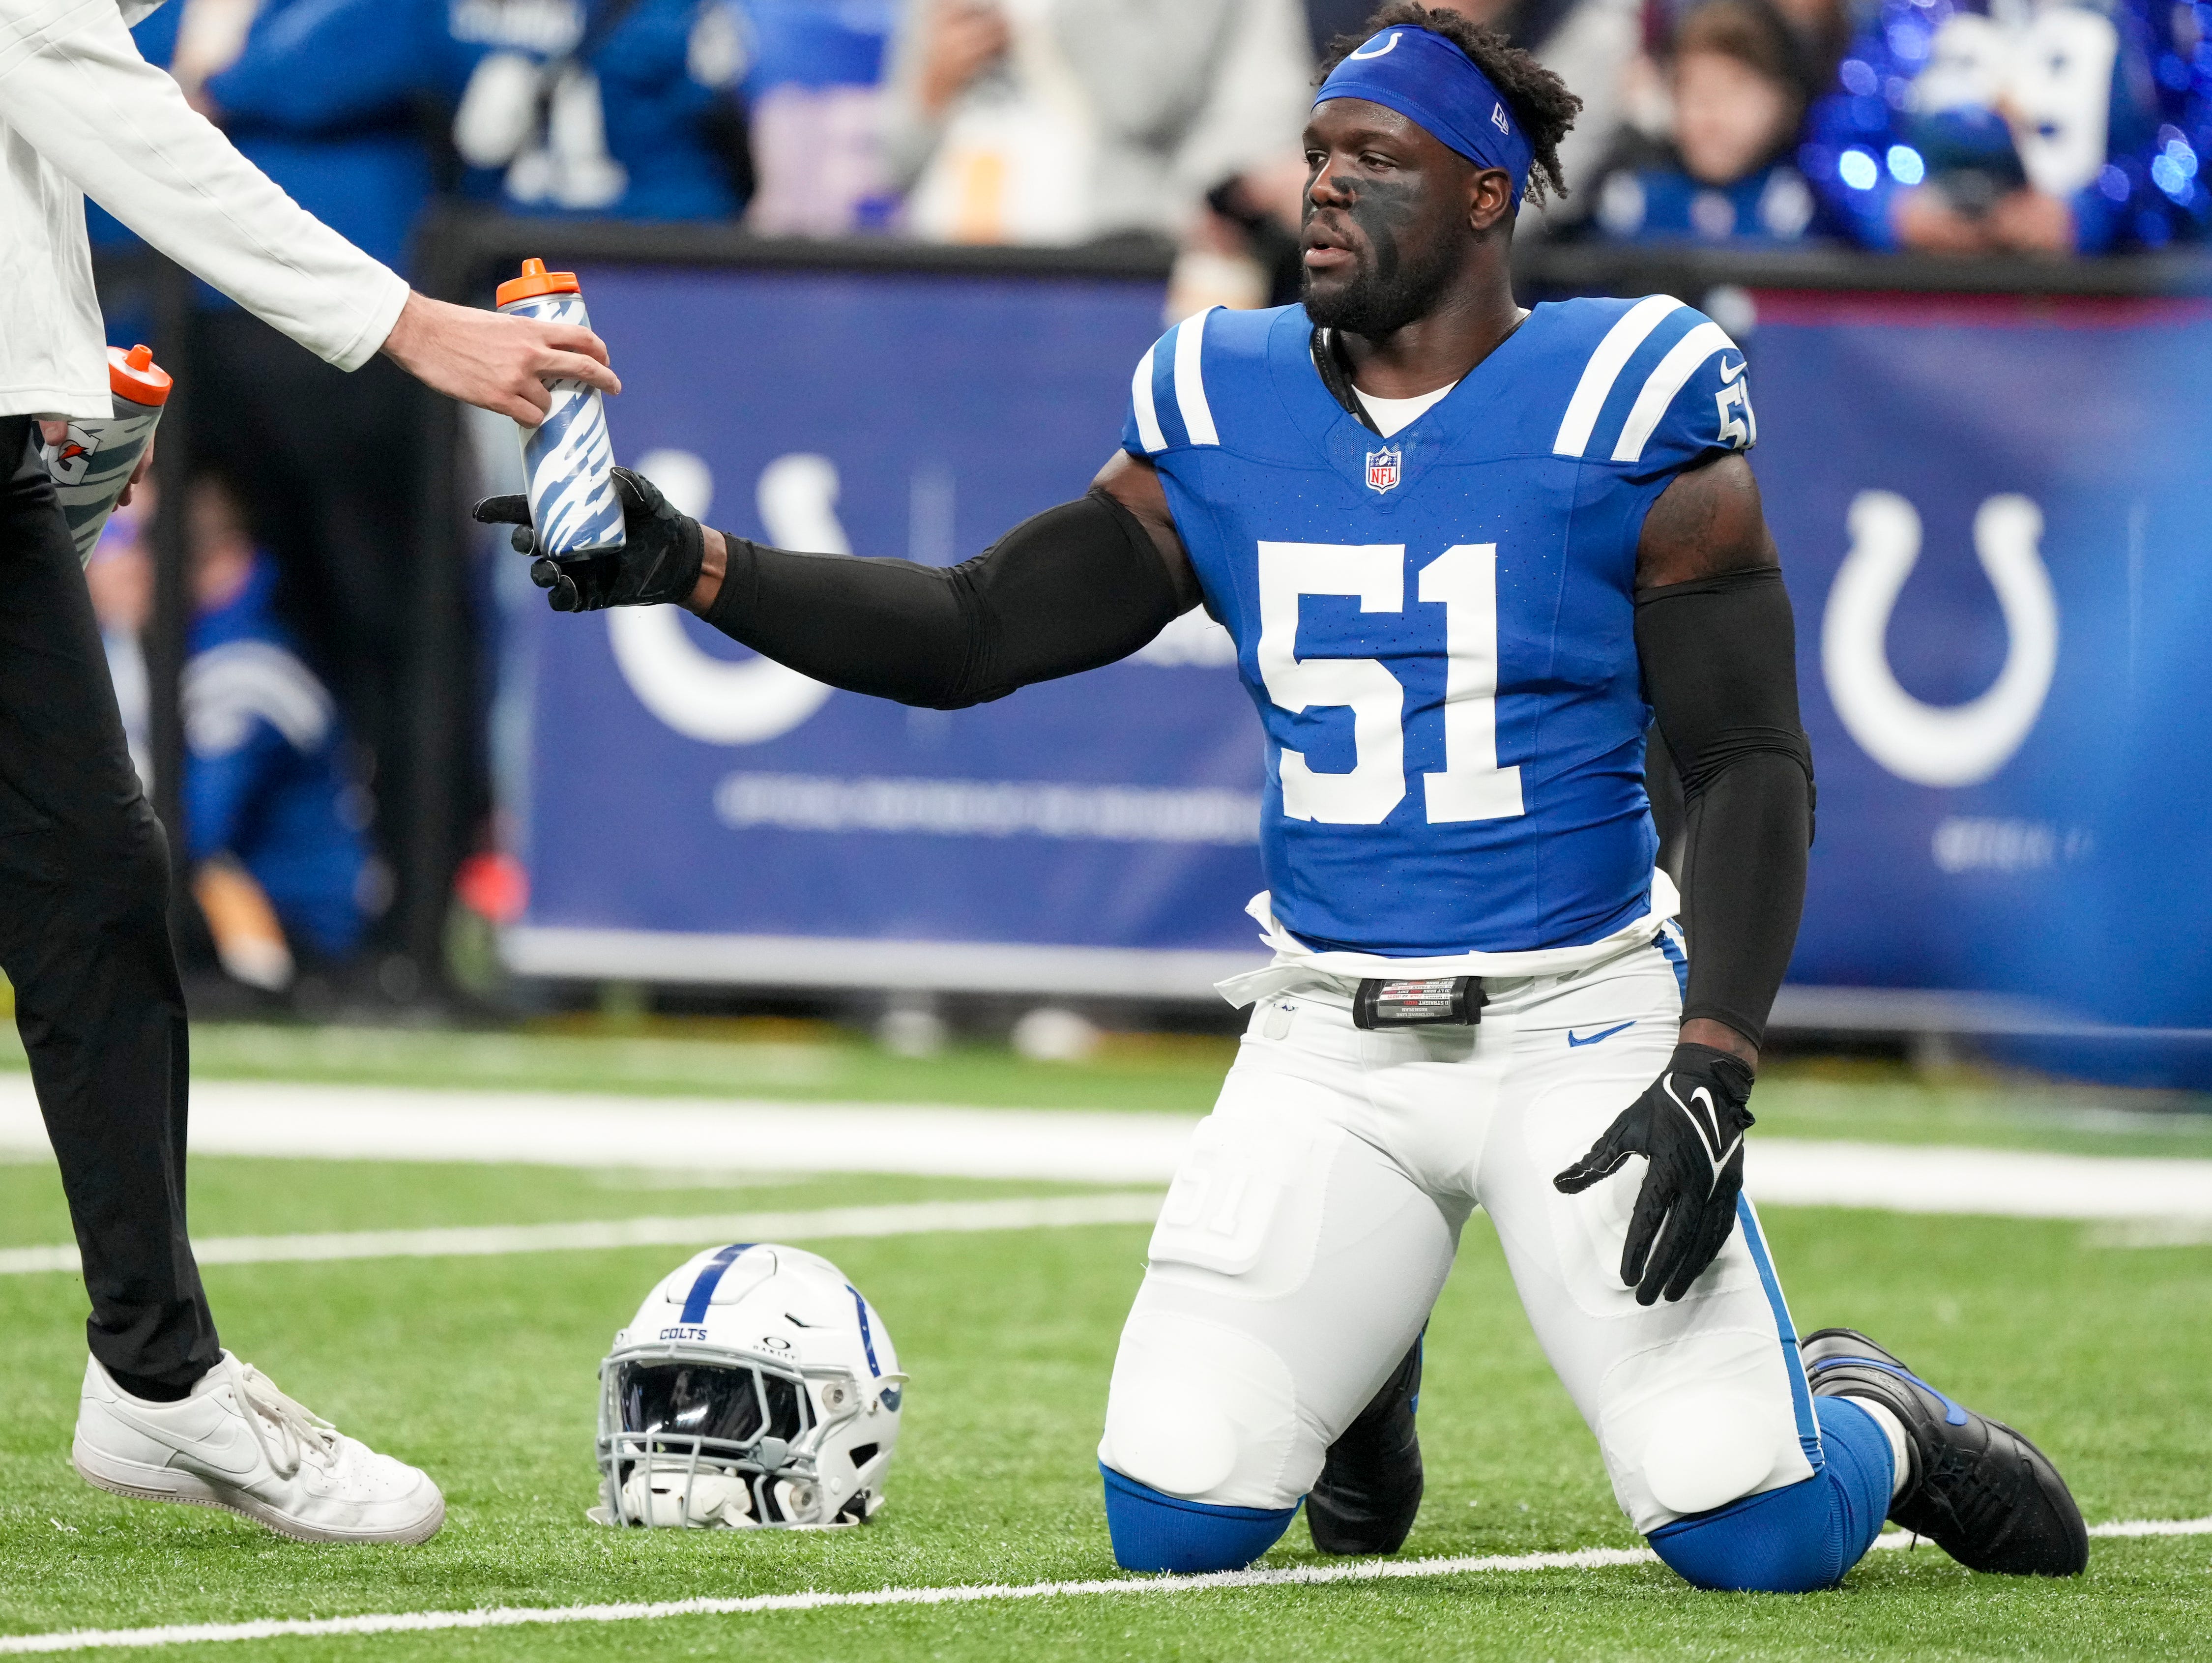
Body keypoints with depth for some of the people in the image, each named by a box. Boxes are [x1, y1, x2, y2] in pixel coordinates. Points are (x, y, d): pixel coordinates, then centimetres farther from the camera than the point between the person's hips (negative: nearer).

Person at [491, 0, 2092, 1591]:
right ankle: (1358, 1374, 28)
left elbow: (1753, 769, -8)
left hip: (1575, 1027, -4)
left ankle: (1864, 1417, 22)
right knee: (1173, 1519, -7)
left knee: (1758, 1534, -16)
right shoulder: (1227, 415, 5)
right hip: (1328, 1045, 4)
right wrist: (692, 563, -6)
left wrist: (1712, 1069, -19)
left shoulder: (1620, 407, -7)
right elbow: (970, 633, 7)